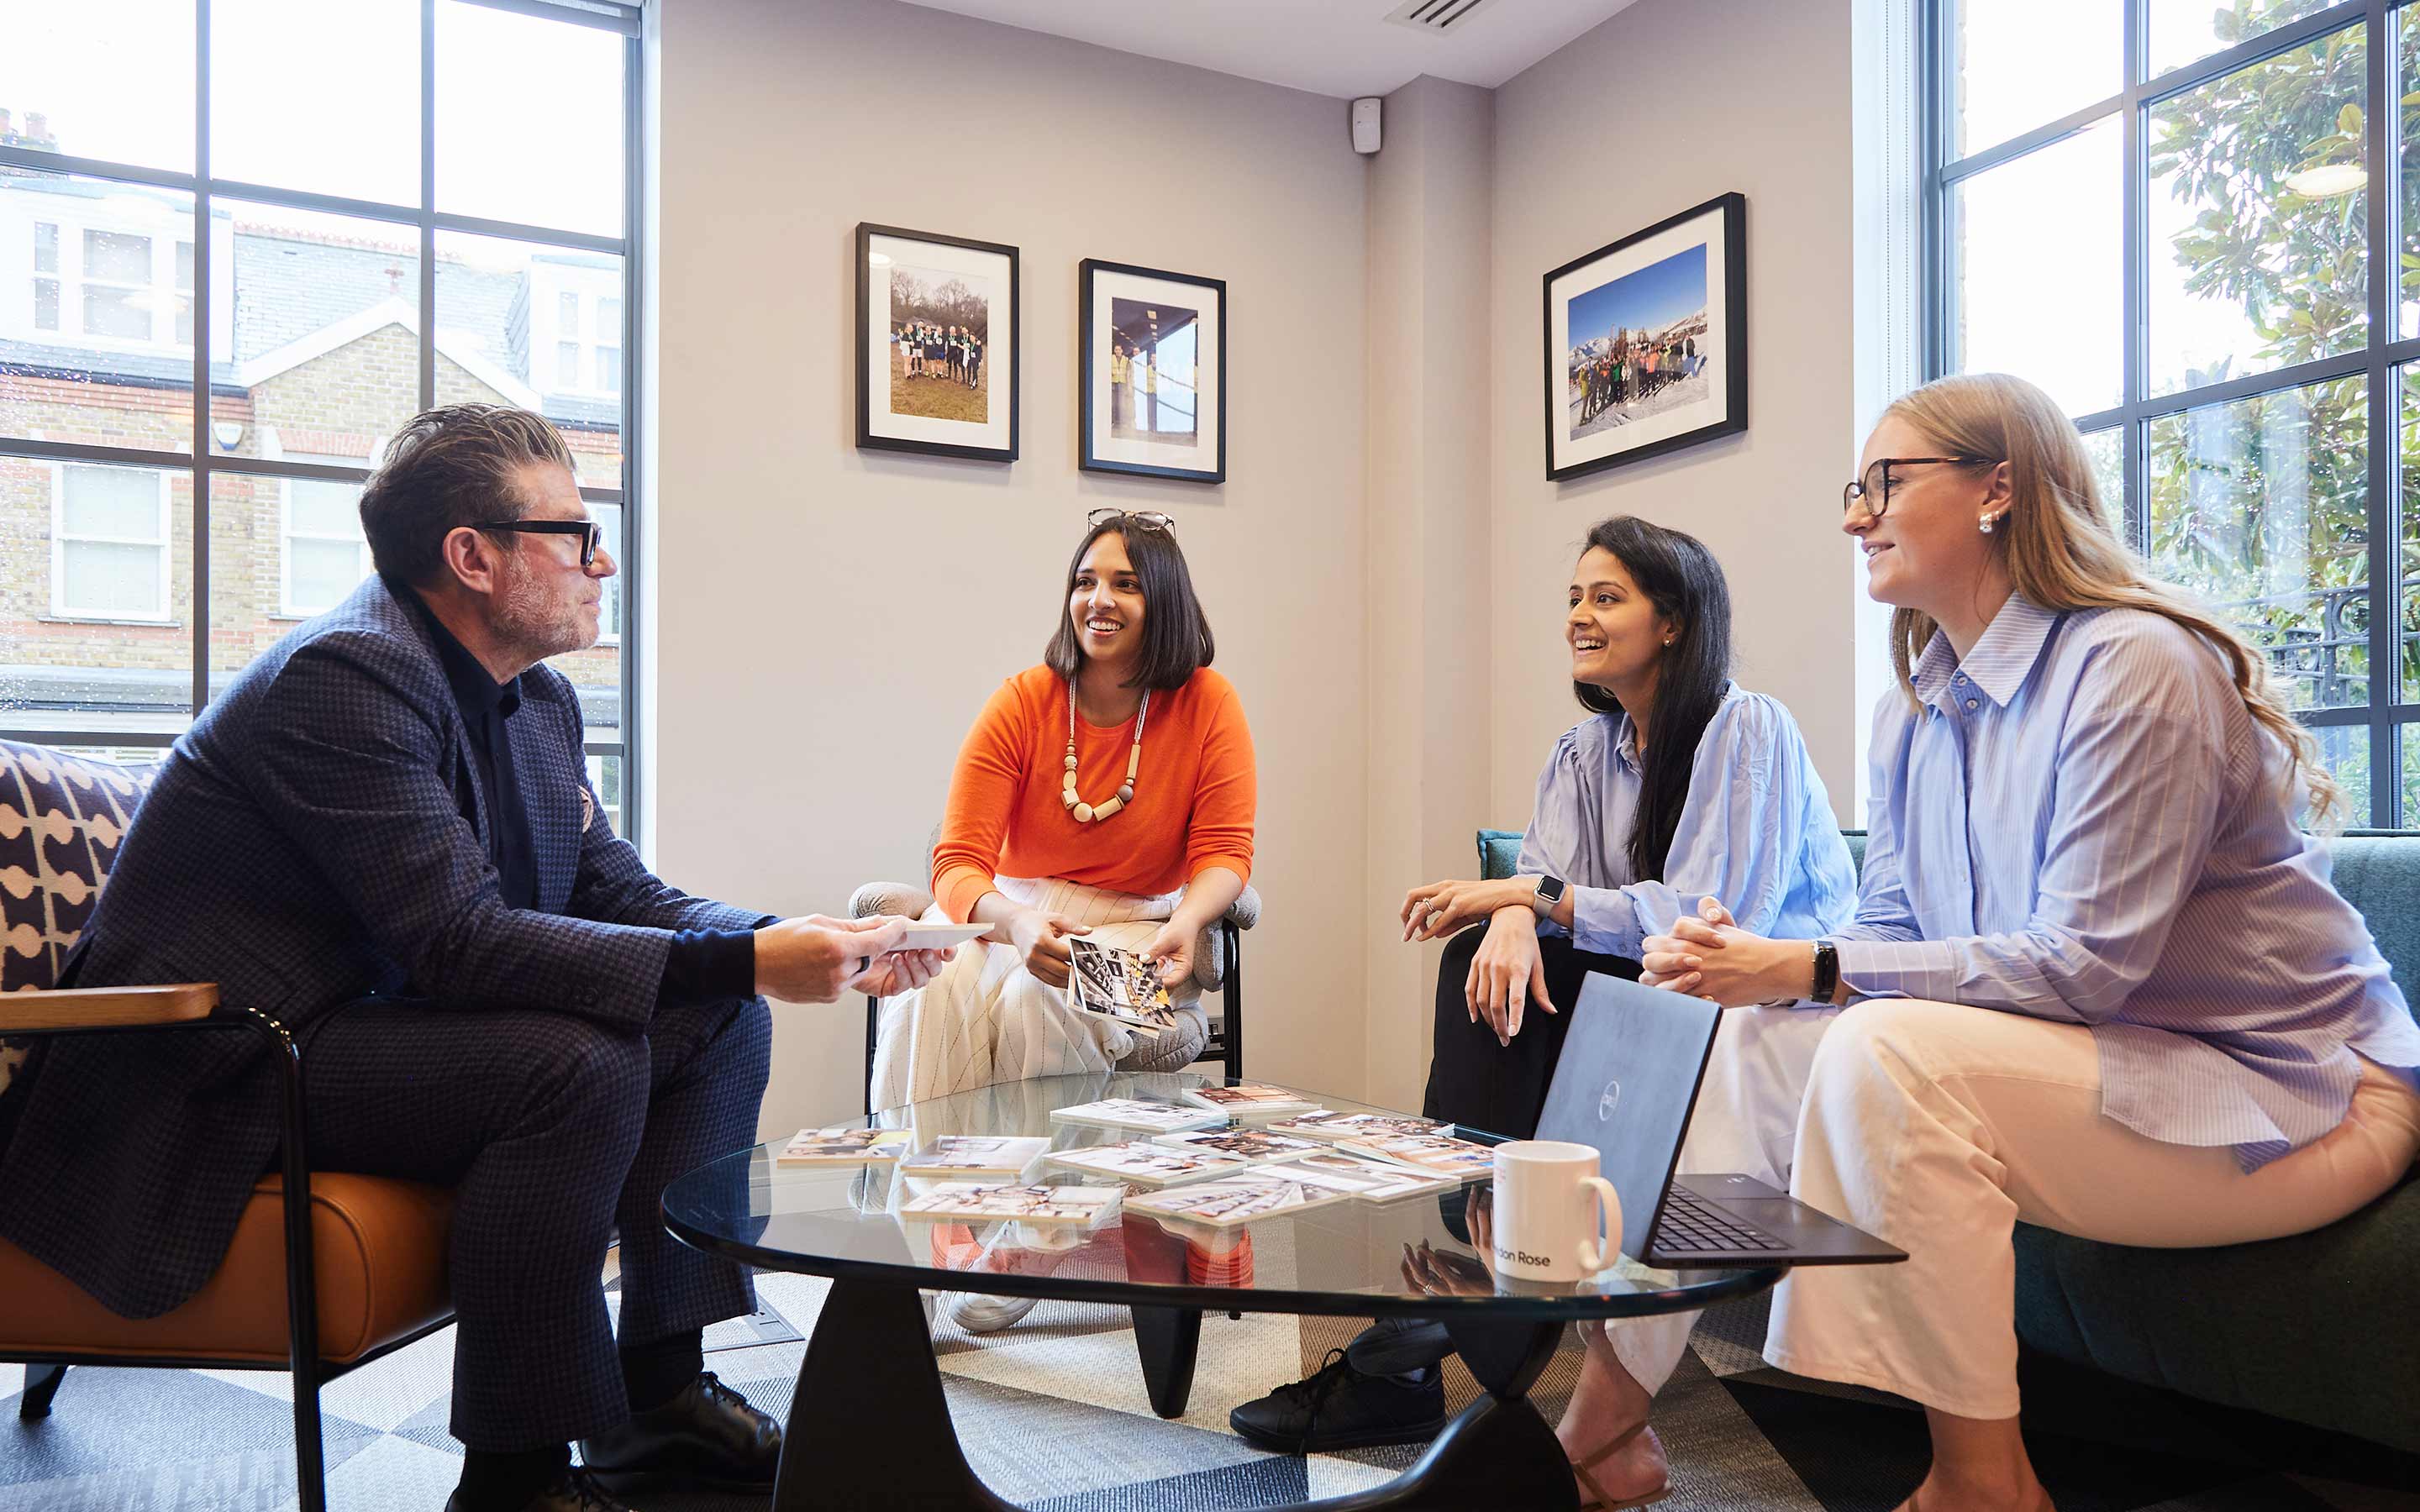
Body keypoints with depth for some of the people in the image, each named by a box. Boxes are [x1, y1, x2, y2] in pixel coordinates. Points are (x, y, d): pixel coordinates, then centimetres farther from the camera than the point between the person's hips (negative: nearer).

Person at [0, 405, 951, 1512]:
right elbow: (459, 939, -30)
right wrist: (745, 962, -33)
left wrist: (807, 945, -11)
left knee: (721, 1022, -2)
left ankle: (658, 1388, 5)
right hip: (218, 1073, -9)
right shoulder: (347, 673, -22)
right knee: (581, 1061, -30)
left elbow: (617, 894, 5)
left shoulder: (539, 698, 7)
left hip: (371, 1015, 9)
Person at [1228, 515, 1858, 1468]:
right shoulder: (1587, 750, 11)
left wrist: (1530, 896, -22)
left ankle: (1407, 1360, -24)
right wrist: (1513, 917, -27)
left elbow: (1709, 919, -20)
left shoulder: (1751, 731, -10)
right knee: (1489, 964, -22)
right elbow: (1543, 882, -2)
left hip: (1774, 1003, -6)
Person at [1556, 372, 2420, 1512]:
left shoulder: (2131, 669, -20)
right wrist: (1758, 958, -14)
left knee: (1889, 1053, -30)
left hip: (2291, 1093, -8)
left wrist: (1811, 969, -26)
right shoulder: (1918, 707, 6)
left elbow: (2084, 963, -24)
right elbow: (1891, 931, 6)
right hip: (2101, 1062, 8)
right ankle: (1613, 1407, -4)